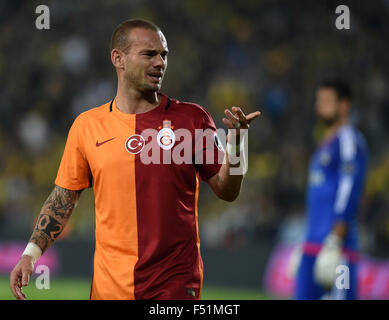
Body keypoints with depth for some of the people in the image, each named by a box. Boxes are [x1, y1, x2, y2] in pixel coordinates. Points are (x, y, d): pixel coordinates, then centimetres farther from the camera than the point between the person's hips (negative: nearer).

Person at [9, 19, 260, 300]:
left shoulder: (192, 118, 1)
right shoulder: (87, 125, 4)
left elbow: (226, 191, 2)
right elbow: (64, 198, 11)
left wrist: (235, 143, -15)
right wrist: (31, 253, 1)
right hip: (109, 284, 2)